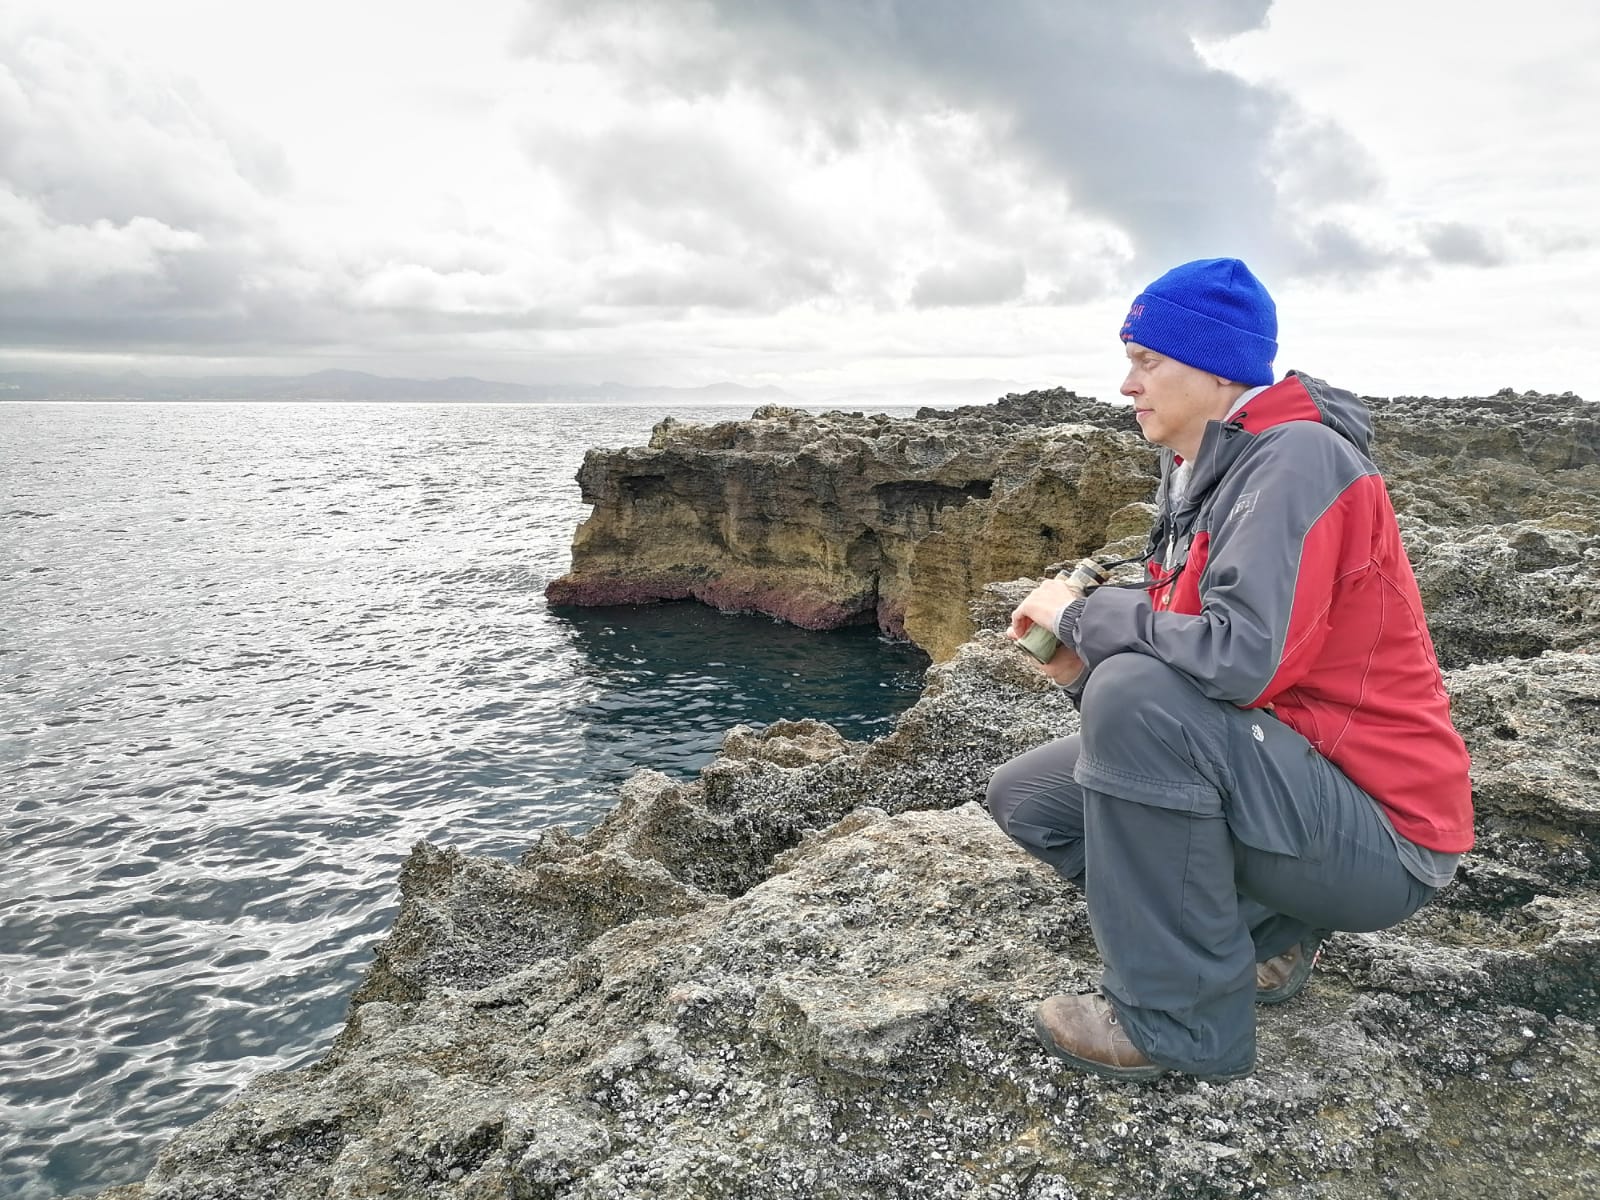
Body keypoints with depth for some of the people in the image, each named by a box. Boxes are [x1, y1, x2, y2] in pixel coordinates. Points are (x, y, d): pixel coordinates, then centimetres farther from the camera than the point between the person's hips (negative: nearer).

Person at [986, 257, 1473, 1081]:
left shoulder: (1295, 459, -19)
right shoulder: (1198, 476, 8)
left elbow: (1242, 659, -32)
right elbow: (1178, 651, 11)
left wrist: (1081, 614, -17)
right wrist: (1082, 660, -9)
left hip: (1381, 839, -9)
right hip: (1276, 778, 9)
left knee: (1136, 697, -31)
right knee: (1027, 797, 3)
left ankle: (1179, 1017, -15)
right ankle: (1263, 934, 9)